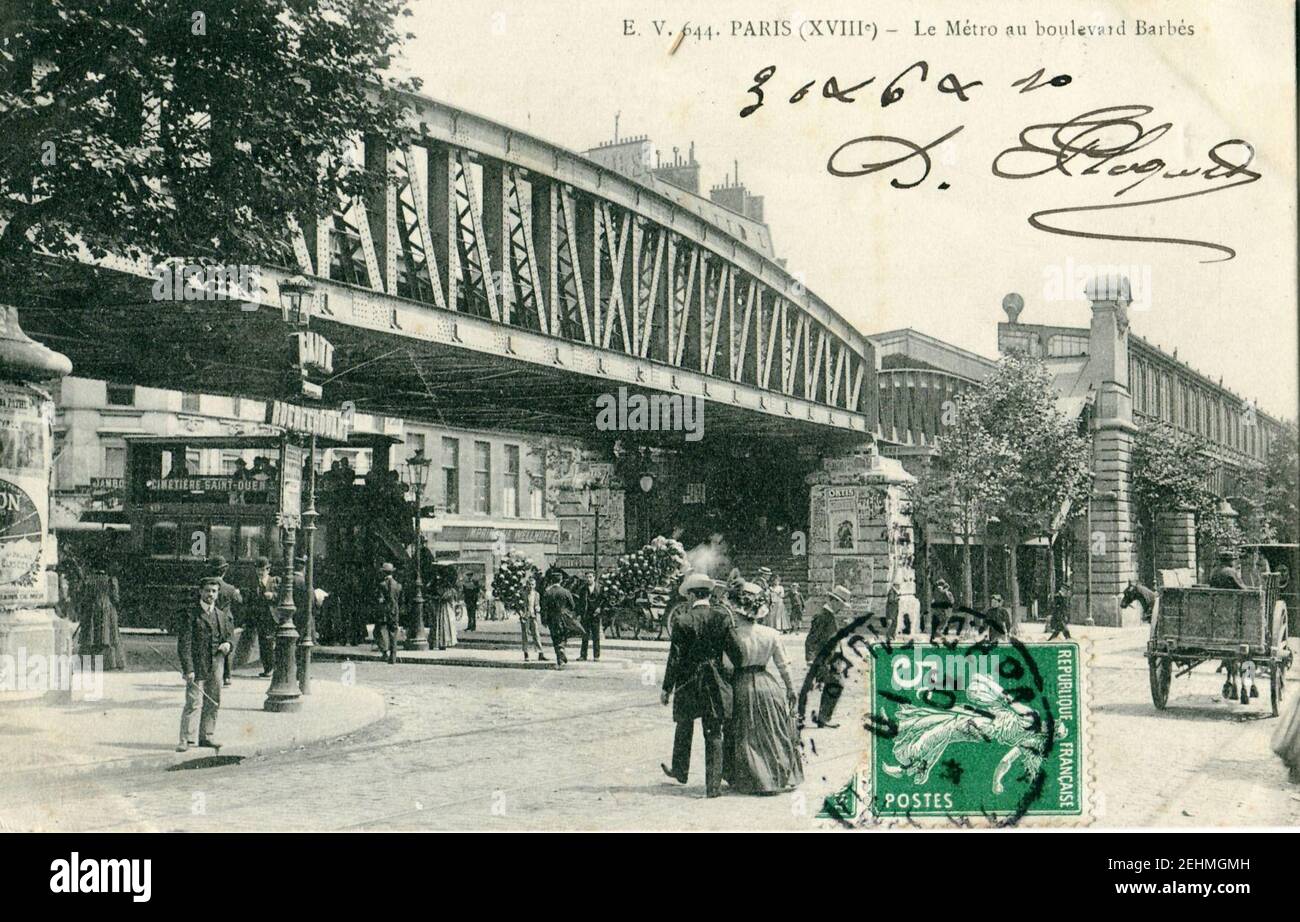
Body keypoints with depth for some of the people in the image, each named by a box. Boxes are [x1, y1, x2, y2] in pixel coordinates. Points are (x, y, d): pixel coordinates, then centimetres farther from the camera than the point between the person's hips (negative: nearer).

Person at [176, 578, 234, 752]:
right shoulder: (191, 613, -4)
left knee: (213, 703, 9)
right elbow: (184, 643, -9)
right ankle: (184, 739, -2)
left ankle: (206, 736, 19)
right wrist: (188, 669, -16)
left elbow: (230, 635, 24)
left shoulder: (222, 615, 13)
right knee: (192, 703, -8)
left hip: (216, 665, 6)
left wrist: (227, 644, -2)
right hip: (196, 665, -5)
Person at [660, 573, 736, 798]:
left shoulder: (683, 621, -12)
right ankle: (713, 785, 4)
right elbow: (734, 651, -5)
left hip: (688, 682, -1)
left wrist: (667, 688, -1)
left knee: (684, 728, 21)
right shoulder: (722, 618, -6)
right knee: (714, 734, 6)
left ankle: (680, 770, 39)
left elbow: (675, 658, -9)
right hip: (715, 684, 1)